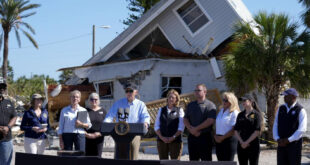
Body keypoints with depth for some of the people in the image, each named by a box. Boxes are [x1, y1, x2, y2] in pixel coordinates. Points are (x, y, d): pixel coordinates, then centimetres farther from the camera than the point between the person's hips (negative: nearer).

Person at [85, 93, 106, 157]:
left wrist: (99, 134, -11)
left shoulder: (103, 111, 11)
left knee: (97, 155, -3)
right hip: (87, 137, -1)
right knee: (87, 156, -6)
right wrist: (86, 134, -11)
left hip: (98, 138, 1)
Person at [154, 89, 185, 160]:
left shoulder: (179, 110, 6)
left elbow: (181, 127, -1)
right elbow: (156, 126, 8)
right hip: (162, 140, 3)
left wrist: (173, 137, -13)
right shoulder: (161, 110, 14)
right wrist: (162, 137, -7)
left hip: (175, 140, -3)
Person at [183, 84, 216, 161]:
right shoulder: (191, 105, 16)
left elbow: (210, 121, -15)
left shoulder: (210, 105, -4)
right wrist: (191, 129, -7)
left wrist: (196, 129, -12)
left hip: (205, 137, -6)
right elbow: (185, 119, 12)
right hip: (192, 136, 6)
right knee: (193, 160, 8)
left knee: (206, 160, -3)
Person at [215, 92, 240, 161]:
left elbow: (234, 130, -12)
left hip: (229, 139, -7)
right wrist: (216, 136, 3)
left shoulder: (234, 113, -8)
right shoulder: (221, 111, 15)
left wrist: (222, 138, -12)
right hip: (218, 140, 7)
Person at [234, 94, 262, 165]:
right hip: (241, 146, 5)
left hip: (253, 145, -5)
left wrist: (247, 142, -13)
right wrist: (241, 142, -6)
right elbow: (236, 130, 8)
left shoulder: (256, 114, -3)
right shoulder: (240, 115, 12)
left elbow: (257, 131, -10)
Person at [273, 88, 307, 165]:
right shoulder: (281, 109, 9)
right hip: (281, 144, 5)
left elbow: (302, 129, -14)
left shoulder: (300, 110, -7)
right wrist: (277, 139, -5)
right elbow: (275, 125, 12)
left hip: (294, 144, -5)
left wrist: (288, 140, -16)